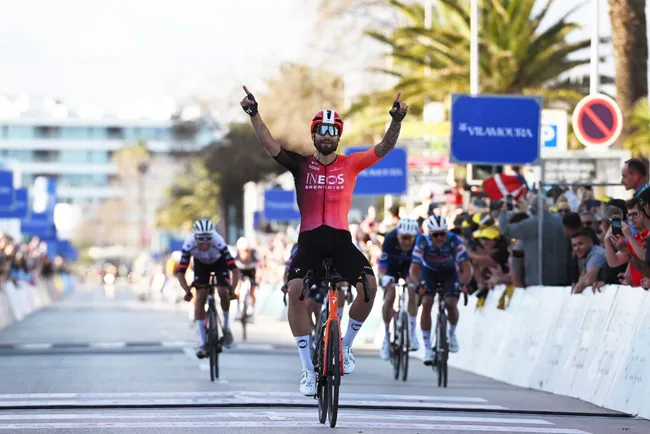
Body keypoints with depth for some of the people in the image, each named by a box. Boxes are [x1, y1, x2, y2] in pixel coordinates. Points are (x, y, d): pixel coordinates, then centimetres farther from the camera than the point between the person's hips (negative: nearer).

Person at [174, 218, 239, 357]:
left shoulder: (218, 242, -40)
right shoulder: (189, 244, -37)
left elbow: (234, 269, -40)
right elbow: (180, 272, -35)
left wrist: (232, 289, -51)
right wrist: (187, 290, -48)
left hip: (219, 262, -1)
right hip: (201, 264, 1)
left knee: (223, 292, -22)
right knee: (200, 298, -12)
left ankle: (226, 326, 4)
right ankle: (202, 343, -9)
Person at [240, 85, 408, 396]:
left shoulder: (350, 164, 6)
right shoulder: (301, 165, 4)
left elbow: (384, 148, -3)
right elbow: (270, 145, -6)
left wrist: (396, 121, -20)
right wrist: (254, 114, -19)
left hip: (340, 239, 1)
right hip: (309, 240, -1)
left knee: (369, 285, -23)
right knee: (295, 290, -24)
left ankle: (346, 345, 5)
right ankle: (308, 368, -14)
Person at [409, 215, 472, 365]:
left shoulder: (454, 240, -33)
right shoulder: (423, 241, -32)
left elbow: (466, 268, -36)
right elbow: (414, 269, -34)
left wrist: (463, 283, -55)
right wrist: (418, 284, -53)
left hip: (449, 273, 0)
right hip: (428, 272, 0)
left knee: (451, 303, -21)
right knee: (426, 303, -21)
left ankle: (452, 333, 11)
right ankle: (427, 347, -11)